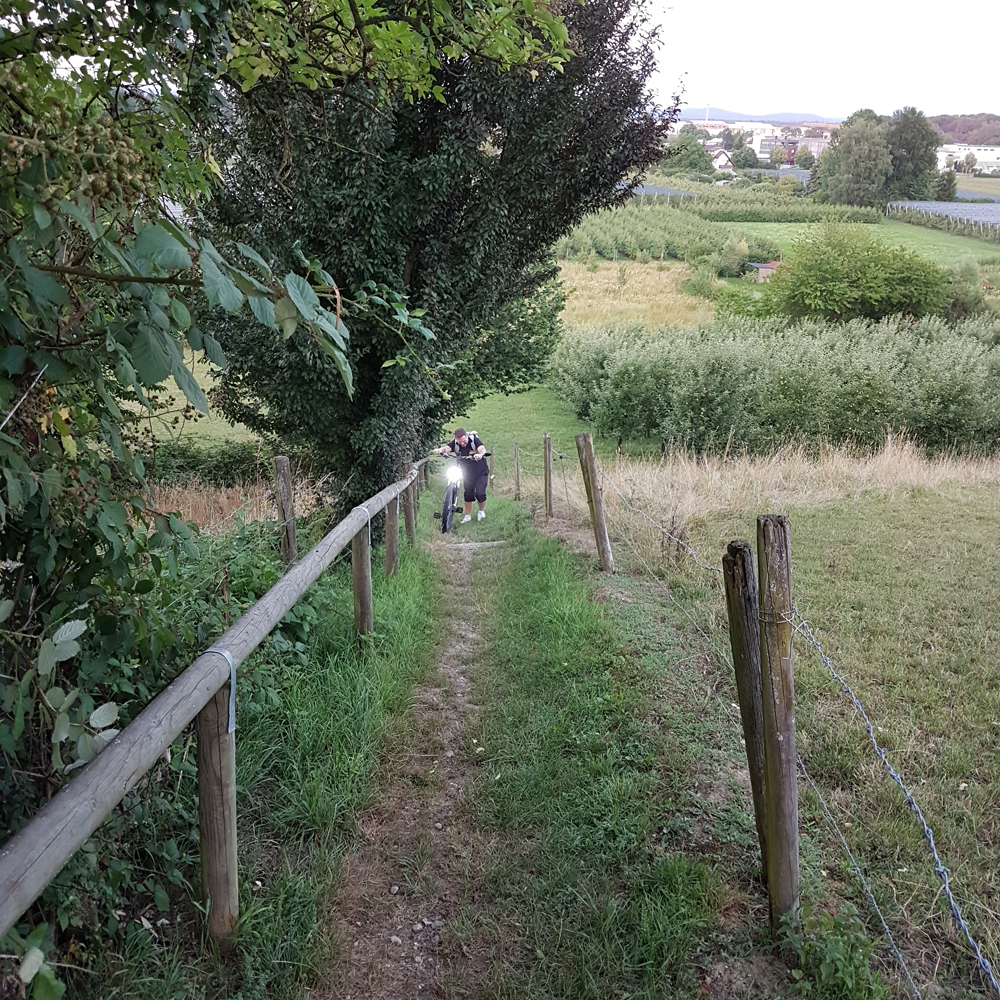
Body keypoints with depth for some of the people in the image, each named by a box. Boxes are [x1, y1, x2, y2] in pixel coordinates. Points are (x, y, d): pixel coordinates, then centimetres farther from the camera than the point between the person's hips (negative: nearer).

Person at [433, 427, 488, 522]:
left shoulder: (474, 439, -23)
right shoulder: (455, 443, -15)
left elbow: (482, 449, -40)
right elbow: (447, 448, -32)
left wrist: (480, 454, -64)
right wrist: (439, 450, -55)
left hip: (481, 472, -3)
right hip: (467, 473, 3)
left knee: (480, 493, -12)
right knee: (468, 494, 7)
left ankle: (481, 511, 16)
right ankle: (468, 515, 24)